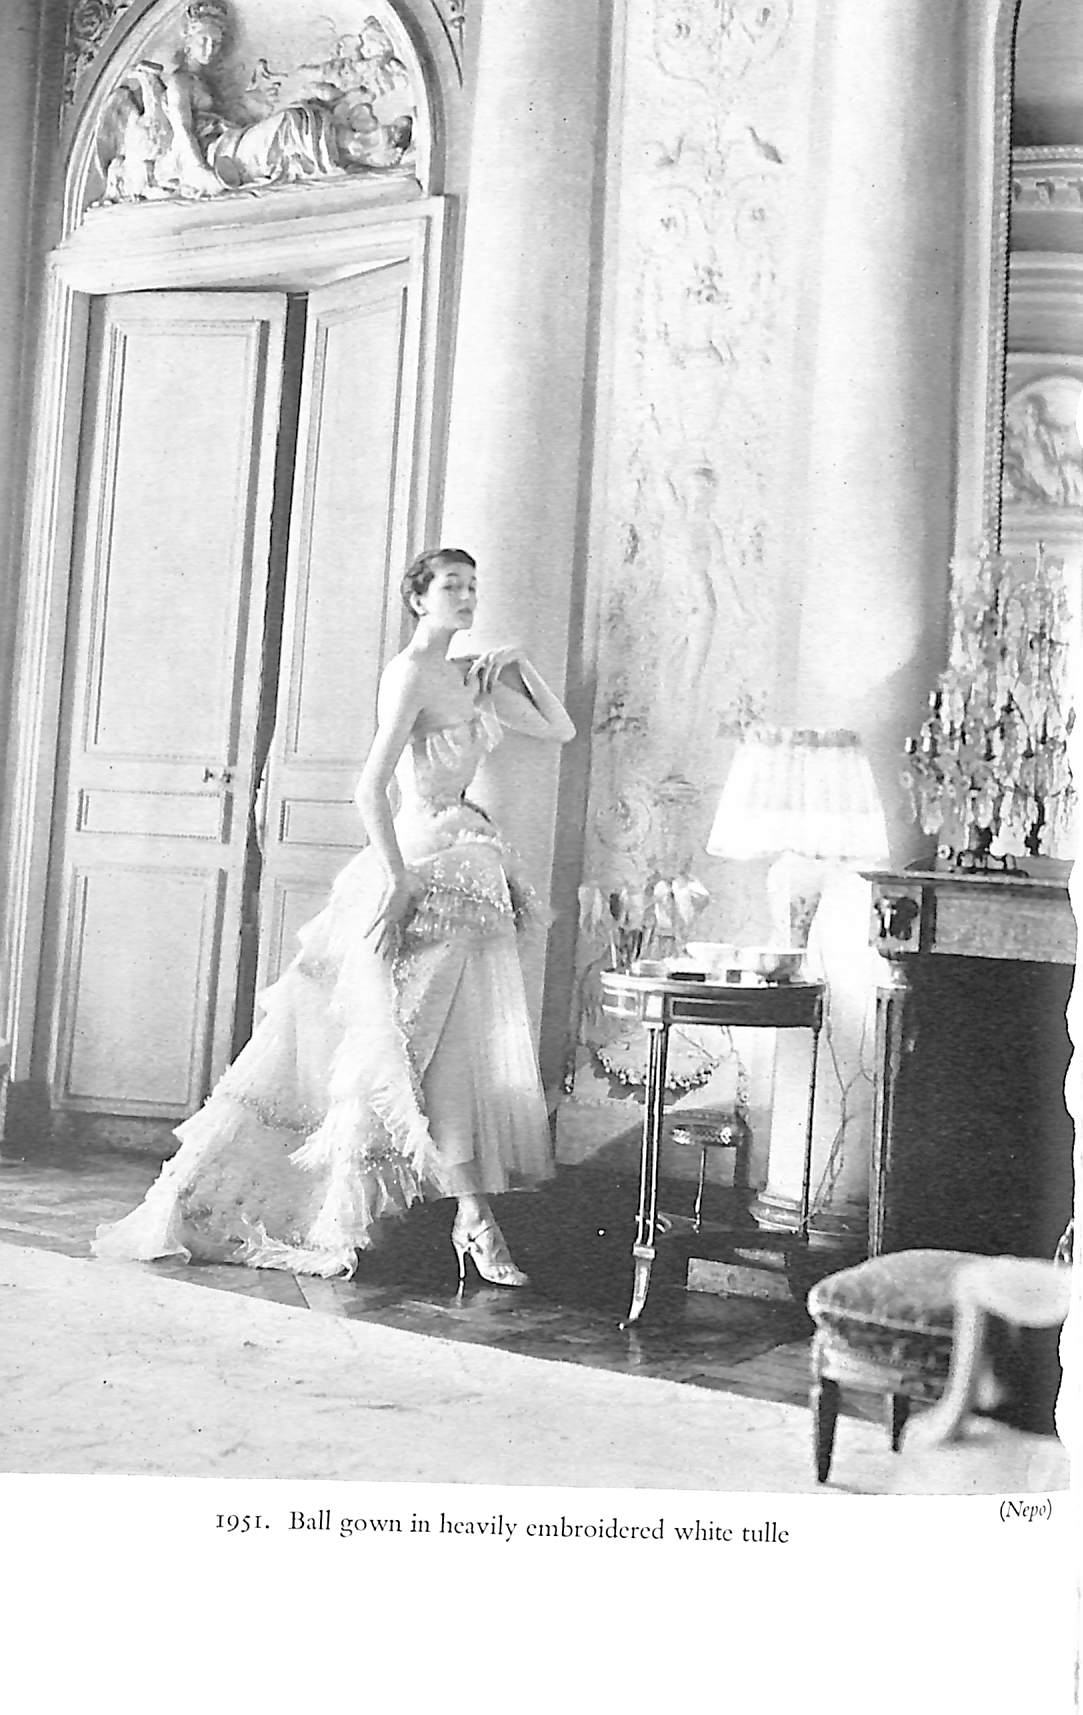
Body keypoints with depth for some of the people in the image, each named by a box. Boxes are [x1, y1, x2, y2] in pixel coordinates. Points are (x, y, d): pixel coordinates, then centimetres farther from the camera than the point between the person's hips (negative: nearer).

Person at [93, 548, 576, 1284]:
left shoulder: (472, 677, 14)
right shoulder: (409, 673, -12)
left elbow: (560, 730, 20)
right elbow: (371, 789, -21)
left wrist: (522, 665, 7)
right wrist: (399, 883, -24)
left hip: (468, 872, 9)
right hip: (422, 870, -9)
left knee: (463, 1049, 10)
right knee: (444, 1050, -5)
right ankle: (477, 1223, 0)